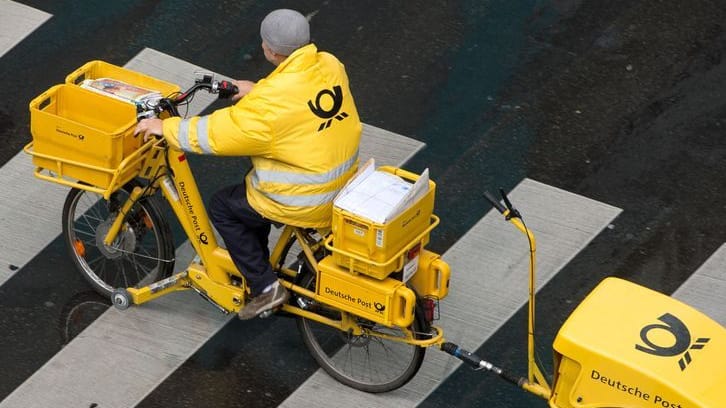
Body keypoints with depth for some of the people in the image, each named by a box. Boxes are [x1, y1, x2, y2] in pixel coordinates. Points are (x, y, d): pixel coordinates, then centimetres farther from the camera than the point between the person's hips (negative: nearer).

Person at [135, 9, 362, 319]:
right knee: (255, 189, 31)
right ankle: (255, 266, 44)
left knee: (223, 207, 14)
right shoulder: (330, 66, -6)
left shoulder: (270, 102, -28)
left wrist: (165, 127, -9)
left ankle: (265, 287, 15)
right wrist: (257, 91, 17)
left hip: (302, 204, -8)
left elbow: (216, 134, -21)